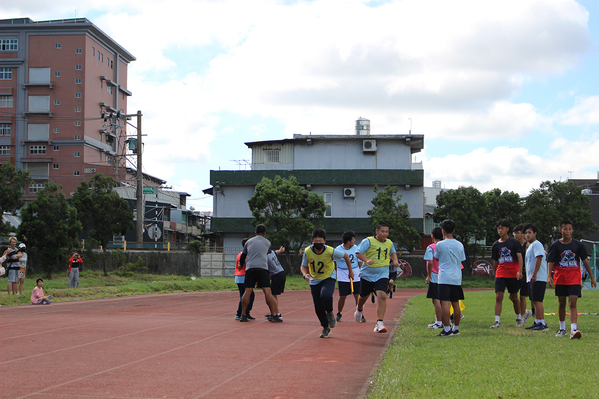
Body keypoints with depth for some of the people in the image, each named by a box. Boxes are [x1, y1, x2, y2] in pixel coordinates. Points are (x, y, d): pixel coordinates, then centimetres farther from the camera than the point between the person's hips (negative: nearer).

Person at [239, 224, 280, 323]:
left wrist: (241, 265, 43)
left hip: (250, 268, 2)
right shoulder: (267, 243, 17)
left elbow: (242, 257, 24)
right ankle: (273, 315, -7)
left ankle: (243, 315, 3)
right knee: (267, 291, -5)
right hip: (262, 267, -2)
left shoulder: (249, 242, 19)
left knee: (247, 292, 2)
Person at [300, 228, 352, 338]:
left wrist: (350, 271, 4)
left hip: (329, 278, -3)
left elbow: (345, 256, -5)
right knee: (318, 307, -2)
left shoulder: (331, 251, -23)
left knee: (325, 295, -33)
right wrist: (305, 274, -24)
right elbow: (303, 266, -2)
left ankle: (330, 313, -1)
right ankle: (326, 327, 23)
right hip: (314, 281, 3)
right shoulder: (307, 252, -17)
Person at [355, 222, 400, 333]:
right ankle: (359, 309, 53)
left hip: (382, 275, 2)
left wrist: (395, 260, 9)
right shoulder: (368, 241, -11)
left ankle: (379, 323, -18)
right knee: (364, 296, 15)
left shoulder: (389, 243, 6)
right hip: (367, 274, -2)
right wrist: (367, 260, -33)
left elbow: (392, 252, 28)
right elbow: (358, 253, -16)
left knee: (382, 295, -19)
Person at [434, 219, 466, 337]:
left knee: (445, 303, -7)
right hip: (457, 278, 5)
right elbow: (461, 260, 16)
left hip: (444, 278, -5)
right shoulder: (460, 245, 7)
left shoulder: (440, 245, -6)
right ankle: (456, 328, 19)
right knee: (455, 304, 12)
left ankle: (447, 329, -12)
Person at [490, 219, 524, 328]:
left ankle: (519, 318, 26)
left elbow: (519, 257, -8)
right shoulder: (496, 245, 9)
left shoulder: (514, 242, -1)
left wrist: (520, 271, -20)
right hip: (500, 274, 2)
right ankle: (497, 321, -10)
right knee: (498, 296, -9)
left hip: (513, 274, -2)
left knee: (514, 297, 7)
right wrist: (495, 274, 18)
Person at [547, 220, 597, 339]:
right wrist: (549, 276, -19)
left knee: (572, 303, -13)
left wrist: (592, 278, 6)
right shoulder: (555, 246, 0)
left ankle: (573, 329, -21)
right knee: (562, 304, 10)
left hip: (574, 278, -1)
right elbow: (550, 262, -3)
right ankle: (562, 329, 23)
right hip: (560, 278, 1)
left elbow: (585, 261, 7)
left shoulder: (578, 245, 2)